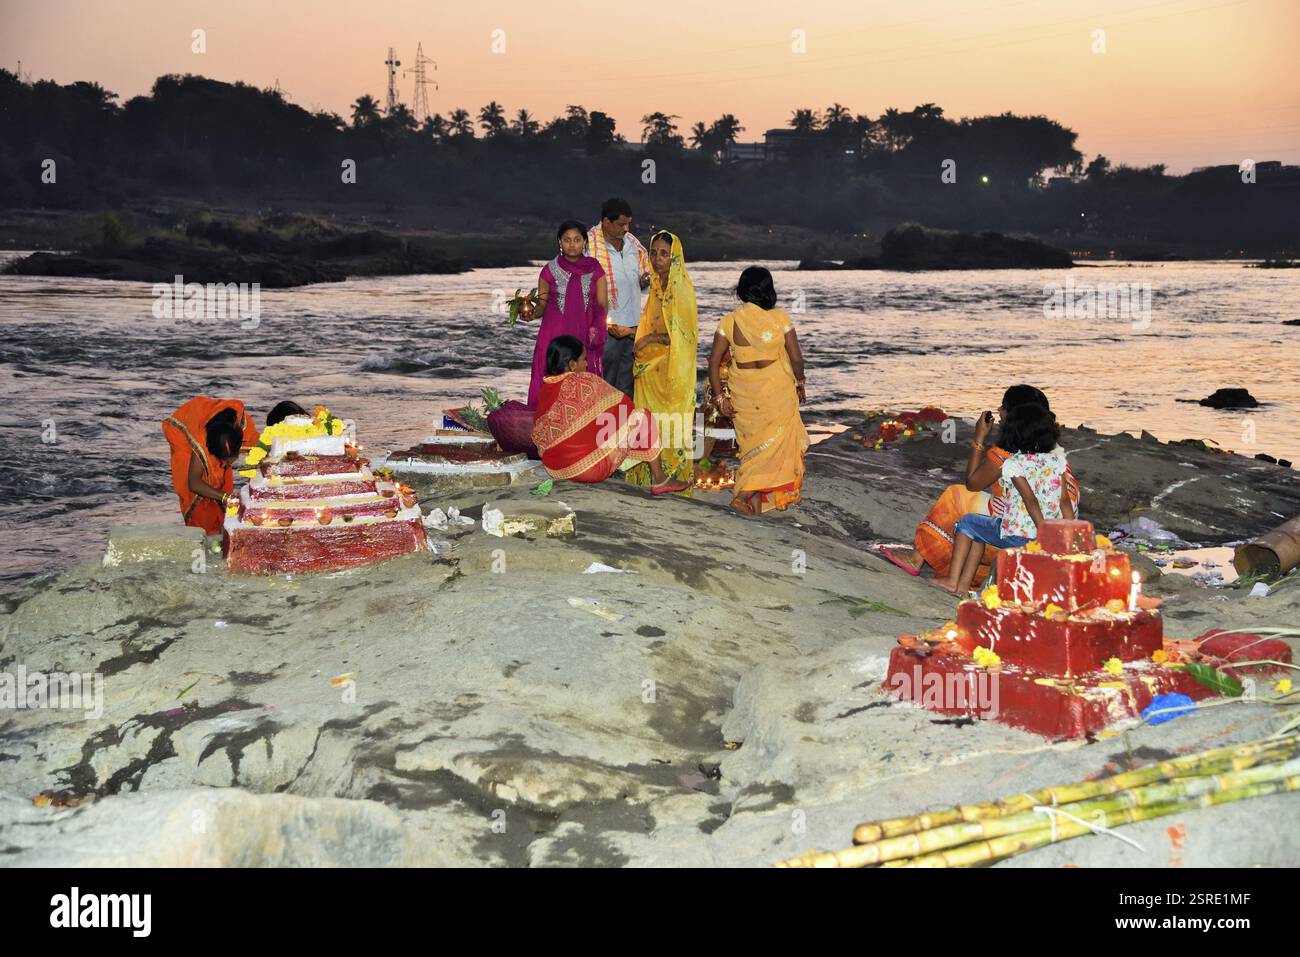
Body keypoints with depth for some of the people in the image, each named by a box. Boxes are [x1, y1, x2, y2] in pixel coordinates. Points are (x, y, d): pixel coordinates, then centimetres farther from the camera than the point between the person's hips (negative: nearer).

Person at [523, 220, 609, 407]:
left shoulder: (595, 270, 5)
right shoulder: (549, 271, 3)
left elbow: (602, 305, 5)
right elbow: (542, 304, 8)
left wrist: (596, 328, -12)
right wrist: (531, 314, -14)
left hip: (584, 337, 1)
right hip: (554, 336, 0)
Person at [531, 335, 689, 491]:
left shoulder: (544, 388, 0)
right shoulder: (585, 382, -16)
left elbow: (538, 435, 10)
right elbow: (624, 404, -5)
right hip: (589, 466, -8)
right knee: (640, 417, 1)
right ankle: (660, 480, 9)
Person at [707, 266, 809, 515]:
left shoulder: (729, 321, -5)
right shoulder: (780, 318, -9)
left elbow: (714, 362, -6)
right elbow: (796, 358, -5)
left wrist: (720, 397, 1)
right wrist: (800, 383, 12)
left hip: (743, 396, 2)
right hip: (777, 392, -2)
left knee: (754, 445, 17)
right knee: (775, 444, 7)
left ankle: (757, 499, 19)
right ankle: (743, 494, -7)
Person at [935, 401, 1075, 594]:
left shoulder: (1013, 464, -13)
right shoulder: (1056, 459, 3)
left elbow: (1030, 500, -19)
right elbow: (1064, 500, 1)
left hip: (1017, 536, -7)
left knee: (967, 523, 17)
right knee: (979, 530, 27)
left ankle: (953, 580, 13)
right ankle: (964, 582, 29)